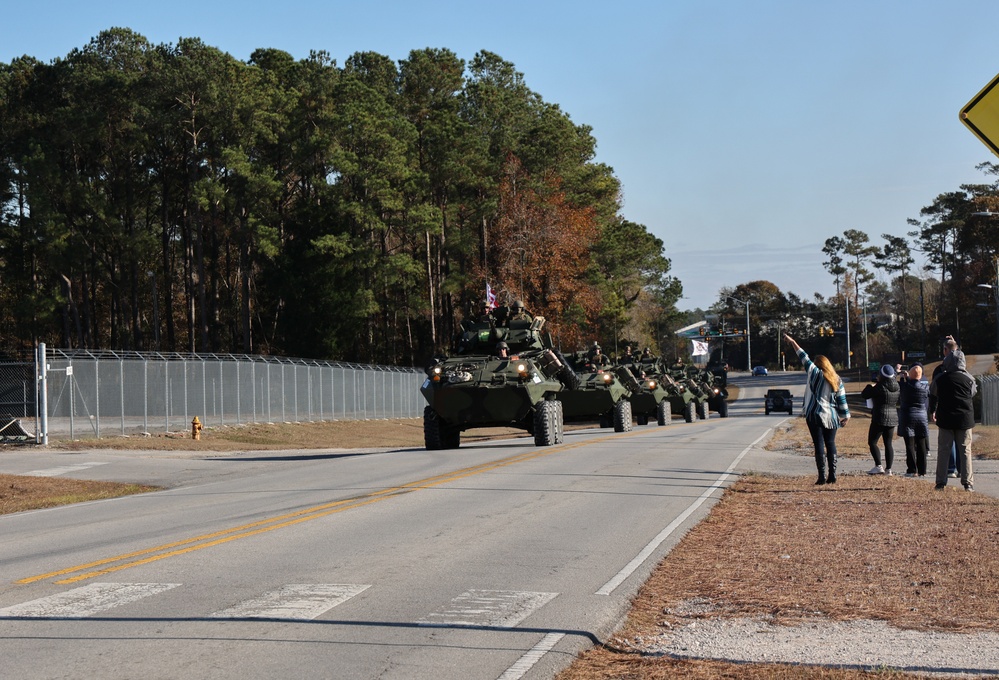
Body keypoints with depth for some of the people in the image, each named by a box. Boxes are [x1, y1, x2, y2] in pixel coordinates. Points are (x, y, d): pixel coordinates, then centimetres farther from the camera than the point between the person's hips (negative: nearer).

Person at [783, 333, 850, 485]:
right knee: (831, 444, 11)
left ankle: (822, 476, -7)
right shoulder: (837, 380, 5)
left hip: (815, 415, -4)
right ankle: (832, 476, 9)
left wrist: (793, 342, 10)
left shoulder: (815, 374, -5)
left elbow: (804, 358, 2)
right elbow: (842, 400, 4)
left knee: (819, 445, -4)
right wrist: (846, 415, 12)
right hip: (831, 416, 4)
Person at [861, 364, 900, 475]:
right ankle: (888, 469, 8)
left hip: (880, 418, -7)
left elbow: (864, 395, -12)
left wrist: (870, 387, 8)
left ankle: (878, 466, -10)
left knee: (872, 442, 0)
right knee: (888, 443, 9)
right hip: (893, 418, 7)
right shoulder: (896, 387, 5)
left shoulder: (880, 387, -16)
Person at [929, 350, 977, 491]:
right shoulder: (968, 378, -5)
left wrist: (933, 411, 28)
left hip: (945, 420, 0)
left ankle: (941, 482, 5)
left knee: (943, 450, 6)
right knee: (965, 451, 5)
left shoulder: (940, 379, -3)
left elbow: (932, 394, 10)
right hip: (964, 419, 0)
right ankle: (968, 483, 2)